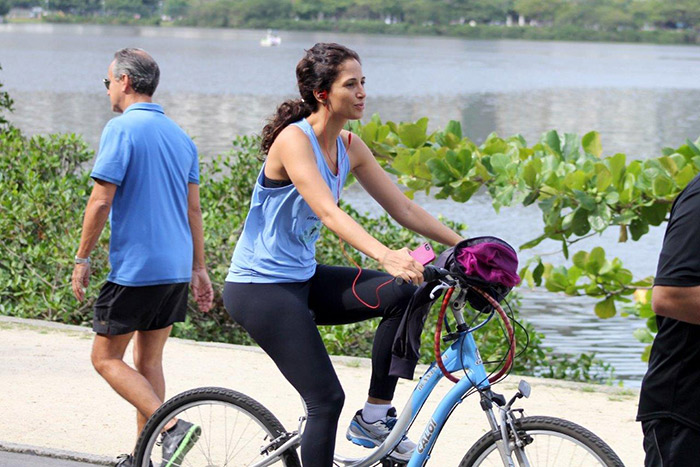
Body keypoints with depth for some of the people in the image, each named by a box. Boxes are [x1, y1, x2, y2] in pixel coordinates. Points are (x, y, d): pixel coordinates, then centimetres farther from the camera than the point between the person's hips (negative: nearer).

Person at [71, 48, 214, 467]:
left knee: (106, 358, 2)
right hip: (176, 270, 8)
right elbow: (193, 209, 15)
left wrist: (82, 259, -7)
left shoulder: (122, 129, -11)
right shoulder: (179, 135, 13)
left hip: (135, 267, -8)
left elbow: (101, 201, -16)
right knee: (149, 361, 14)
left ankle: (171, 425, -14)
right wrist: (199, 269, 18)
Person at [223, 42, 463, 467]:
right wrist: (385, 256, -47)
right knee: (327, 399, -12)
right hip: (260, 287, -8)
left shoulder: (349, 147, 4)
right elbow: (328, 212, -33)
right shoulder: (294, 140, -20)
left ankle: (374, 418, -3)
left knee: (402, 293, -13)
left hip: (303, 278, 8)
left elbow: (404, 209, 7)